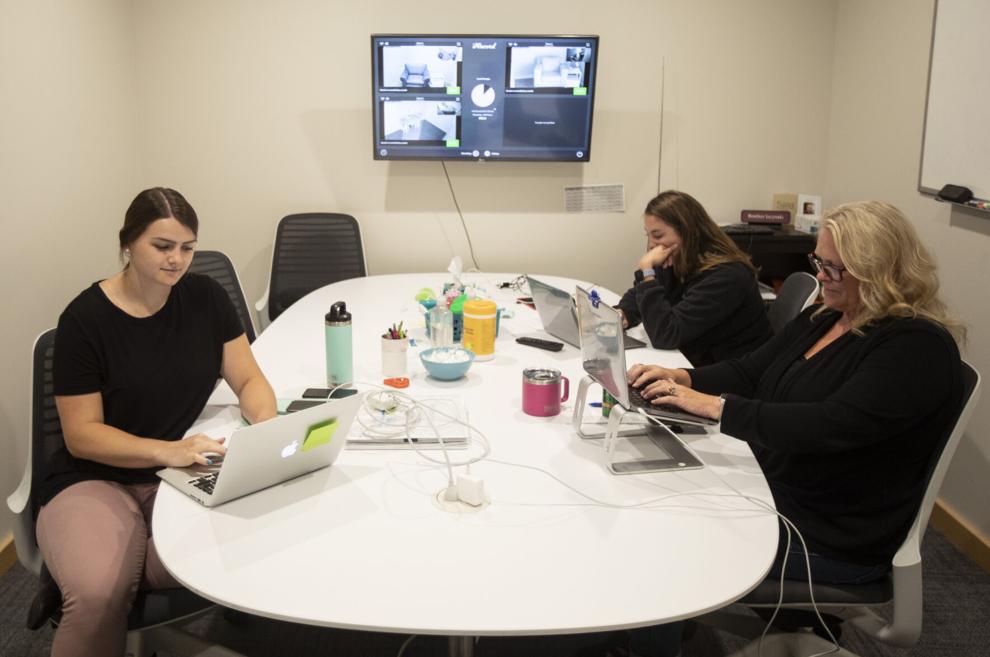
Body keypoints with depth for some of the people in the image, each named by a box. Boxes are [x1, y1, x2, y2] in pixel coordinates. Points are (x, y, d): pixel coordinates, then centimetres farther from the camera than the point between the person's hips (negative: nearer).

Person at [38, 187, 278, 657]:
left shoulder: (206, 298, 2)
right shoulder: (85, 318, -9)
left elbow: (248, 380, 5)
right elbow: (81, 434, -10)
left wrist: (266, 426, -17)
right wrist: (166, 451, -26)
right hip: (95, 480, -4)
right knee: (98, 594, -33)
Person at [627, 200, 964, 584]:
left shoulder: (918, 347, -20)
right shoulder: (820, 320, 8)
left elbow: (830, 426, -31)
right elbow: (748, 372, 9)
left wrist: (717, 406, -32)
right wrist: (680, 378, -10)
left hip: (832, 539, -8)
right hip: (765, 487, 8)